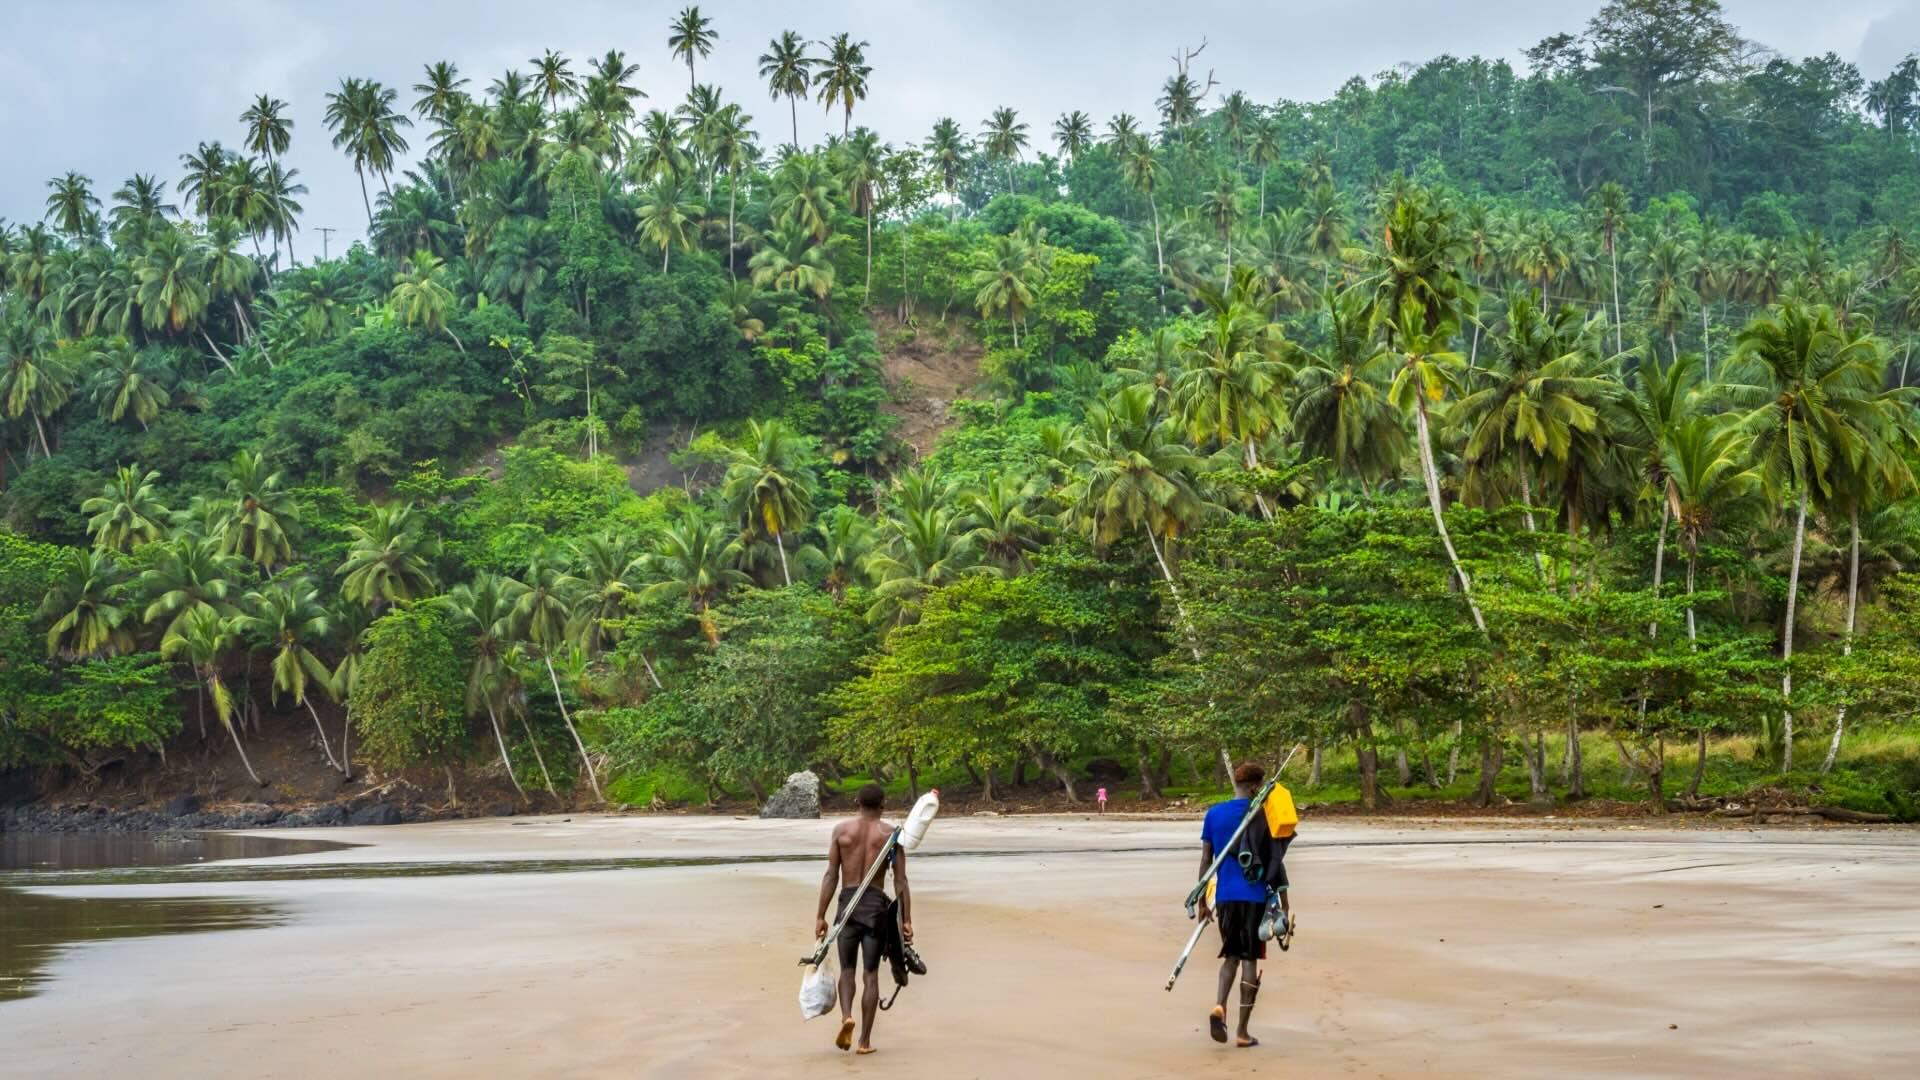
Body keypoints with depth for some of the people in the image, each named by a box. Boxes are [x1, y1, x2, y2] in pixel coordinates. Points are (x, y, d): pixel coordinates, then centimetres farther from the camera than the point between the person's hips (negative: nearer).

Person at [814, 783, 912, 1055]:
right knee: (871, 973, 6)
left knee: (847, 969, 13)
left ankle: (846, 1016, -14)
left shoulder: (841, 830, 1)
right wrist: (906, 920, 1)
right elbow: (900, 881, -3)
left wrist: (820, 916, 1)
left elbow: (831, 876, -2)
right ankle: (865, 1040, 5)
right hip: (876, 903, 0)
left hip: (848, 903, 0)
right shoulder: (892, 833, 0)